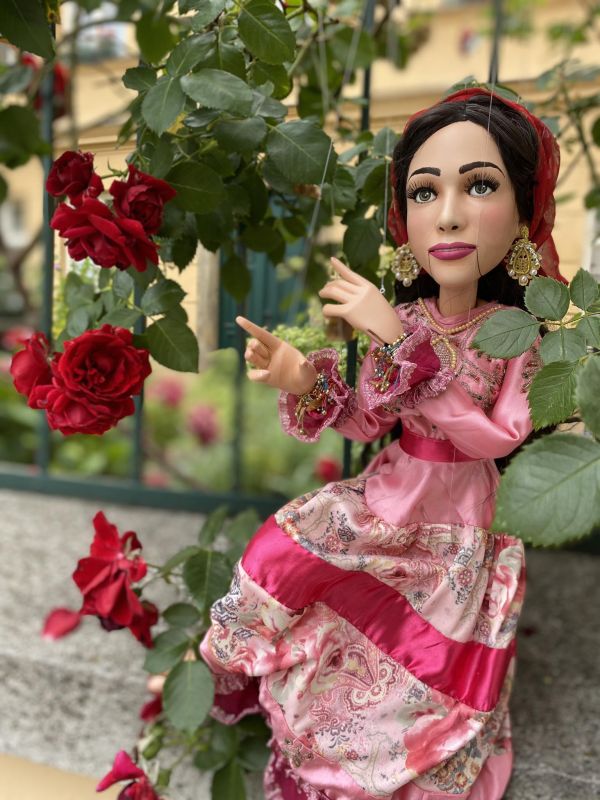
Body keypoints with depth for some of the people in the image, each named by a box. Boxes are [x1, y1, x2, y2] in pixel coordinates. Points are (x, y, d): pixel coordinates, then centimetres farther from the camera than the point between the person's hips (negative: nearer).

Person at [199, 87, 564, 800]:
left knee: (424, 683, 2)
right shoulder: (403, 320, -5)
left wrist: (401, 341, -31)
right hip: (389, 498, 3)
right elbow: (370, 420, 2)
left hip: (461, 519, -3)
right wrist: (304, 381, -19)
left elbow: (499, 436, -25)